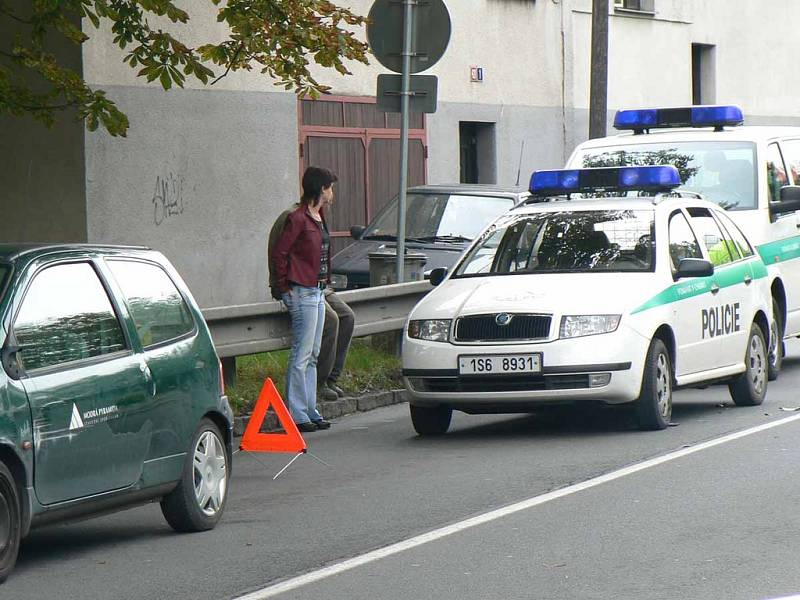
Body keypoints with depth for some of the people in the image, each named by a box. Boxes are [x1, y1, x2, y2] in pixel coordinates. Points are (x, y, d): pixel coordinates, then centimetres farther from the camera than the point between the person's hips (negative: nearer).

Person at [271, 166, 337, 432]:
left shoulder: (319, 217, 13)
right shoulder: (298, 219, -14)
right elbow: (279, 253, -15)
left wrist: (325, 281, 15)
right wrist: (284, 288, -11)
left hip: (318, 291, 9)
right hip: (302, 292, -9)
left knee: (313, 355, 12)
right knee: (301, 355, -7)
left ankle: (310, 411, 17)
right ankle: (297, 414, -5)